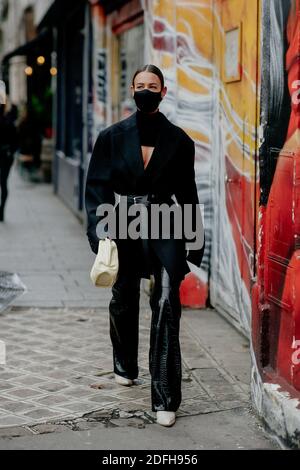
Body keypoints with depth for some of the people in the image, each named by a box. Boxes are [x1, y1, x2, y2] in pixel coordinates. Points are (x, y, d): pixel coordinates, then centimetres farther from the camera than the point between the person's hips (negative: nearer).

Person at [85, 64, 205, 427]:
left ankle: (165, 398, -13)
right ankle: (125, 366, 44)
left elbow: (187, 192, 10)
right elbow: (97, 186, 1)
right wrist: (99, 229, -12)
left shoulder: (178, 140, 3)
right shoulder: (112, 137, 3)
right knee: (123, 302, 16)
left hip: (164, 227, -1)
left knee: (166, 305, -15)